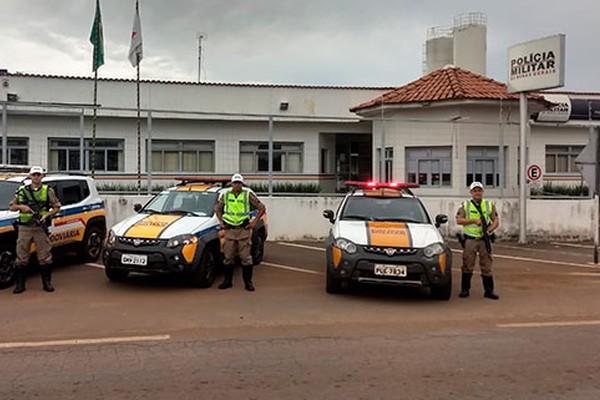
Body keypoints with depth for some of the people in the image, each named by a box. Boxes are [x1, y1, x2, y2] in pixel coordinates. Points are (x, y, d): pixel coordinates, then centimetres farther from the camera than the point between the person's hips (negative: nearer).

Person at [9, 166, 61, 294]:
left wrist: (46, 215, -11)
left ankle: (47, 283, 11)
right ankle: (20, 284, 10)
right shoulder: (21, 191, 10)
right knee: (21, 257, 2)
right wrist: (21, 207, -9)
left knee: (45, 257, 1)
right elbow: (11, 207, 12)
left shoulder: (48, 191, 6)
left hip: (41, 227, -1)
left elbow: (57, 207, 6)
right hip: (24, 228, 1)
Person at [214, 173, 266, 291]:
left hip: (244, 230, -2)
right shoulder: (225, 195, 7)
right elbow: (217, 208, 22)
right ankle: (227, 281, 17)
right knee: (228, 257, 6)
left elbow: (262, 208, 3)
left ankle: (248, 282, 6)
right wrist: (221, 221, 10)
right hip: (229, 230, 3)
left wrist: (254, 222, -3)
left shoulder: (248, 195, -1)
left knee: (245, 257, -2)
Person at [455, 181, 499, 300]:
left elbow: (496, 220, 8)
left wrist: (490, 229, -11)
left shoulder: (489, 205, 11)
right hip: (470, 240, -1)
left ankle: (488, 290, 9)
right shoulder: (465, 205, 5)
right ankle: (464, 289, 10)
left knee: (486, 266, 3)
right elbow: (458, 220, -4)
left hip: (485, 240, 1)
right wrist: (473, 220, -15)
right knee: (467, 266, 1)